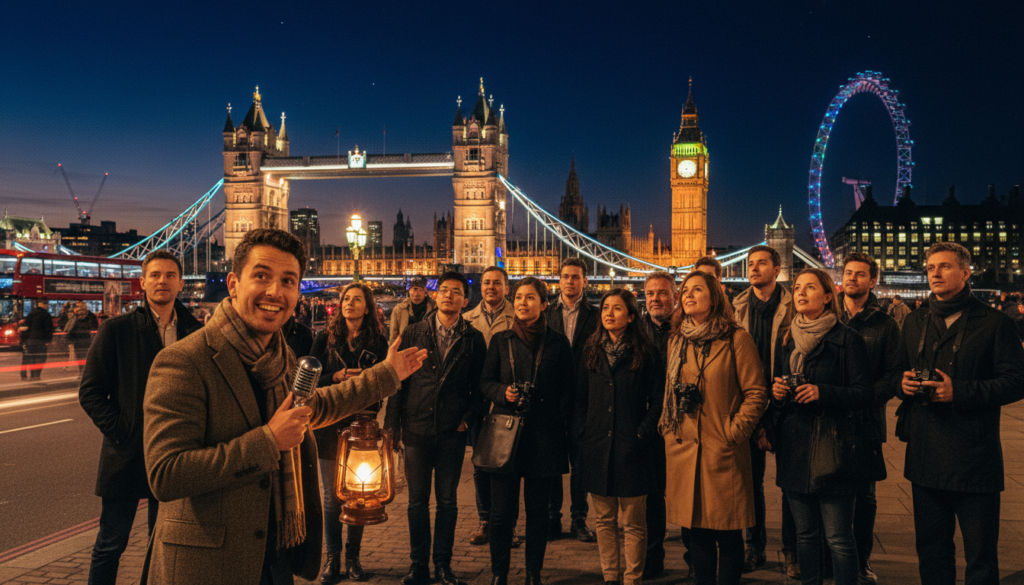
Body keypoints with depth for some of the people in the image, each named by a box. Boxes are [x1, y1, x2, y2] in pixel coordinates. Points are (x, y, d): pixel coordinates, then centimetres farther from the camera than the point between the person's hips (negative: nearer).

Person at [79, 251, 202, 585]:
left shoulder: (195, 332, 3)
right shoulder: (117, 329, -3)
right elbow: (90, 392, -4)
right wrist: (120, 432, -12)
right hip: (127, 453, -2)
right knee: (111, 544, 7)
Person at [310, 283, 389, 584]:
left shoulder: (377, 341, 2)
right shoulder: (326, 337, 4)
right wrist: (337, 377, -13)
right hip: (330, 425, 0)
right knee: (331, 496, 4)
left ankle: (353, 557, 19)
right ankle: (332, 557, 17)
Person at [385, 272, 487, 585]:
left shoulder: (474, 339, 1)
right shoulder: (413, 333, 2)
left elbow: (480, 385, 6)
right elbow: (398, 381, 2)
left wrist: (469, 417, -6)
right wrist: (392, 425, 0)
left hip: (452, 432, 0)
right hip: (417, 429, 1)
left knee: (447, 501, 9)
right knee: (417, 500, 9)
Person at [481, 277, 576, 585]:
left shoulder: (558, 342, 3)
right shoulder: (500, 340, 7)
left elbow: (568, 389, 5)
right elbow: (485, 382, 9)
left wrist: (559, 420, -5)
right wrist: (503, 393, -11)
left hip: (544, 437, 0)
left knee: (538, 510, 7)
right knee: (501, 511, 2)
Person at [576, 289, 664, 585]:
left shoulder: (646, 353, -2)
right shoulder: (591, 352, 9)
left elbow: (657, 401, -3)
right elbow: (580, 398, 12)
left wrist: (643, 435, -11)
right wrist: (581, 433, 2)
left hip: (631, 449, -3)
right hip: (597, 449, 4)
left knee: (633, 523, 5)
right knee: (605, 520, 12)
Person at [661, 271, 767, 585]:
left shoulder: (736, 338, -4)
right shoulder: (676, 341, 13)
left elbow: (756, 393, -6)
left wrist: (734, 432, -11)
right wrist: (668, 430, 10)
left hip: (723, 452, -5)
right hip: (683, 451, 5)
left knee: (727, 534, 2)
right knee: (697, 533, 11)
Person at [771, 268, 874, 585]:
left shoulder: (847, 339, -4)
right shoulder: (787, 340, 13)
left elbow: (863, 393, -8)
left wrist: (822, 392, -21)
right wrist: (777, 391, 1)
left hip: (832, 447, -5)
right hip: (794, 448, 5)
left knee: (839, 538, -3)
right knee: (805, 532, 13)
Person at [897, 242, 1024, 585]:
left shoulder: (993, 323, -3)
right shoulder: (914, 324, 14)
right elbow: (900, 373, 21)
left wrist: (959, 391, -18)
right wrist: (903, 383, -2)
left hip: (974, 456, -5)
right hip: (925, 455, 5)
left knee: (981, 554, 5)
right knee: (931, 548, 16)